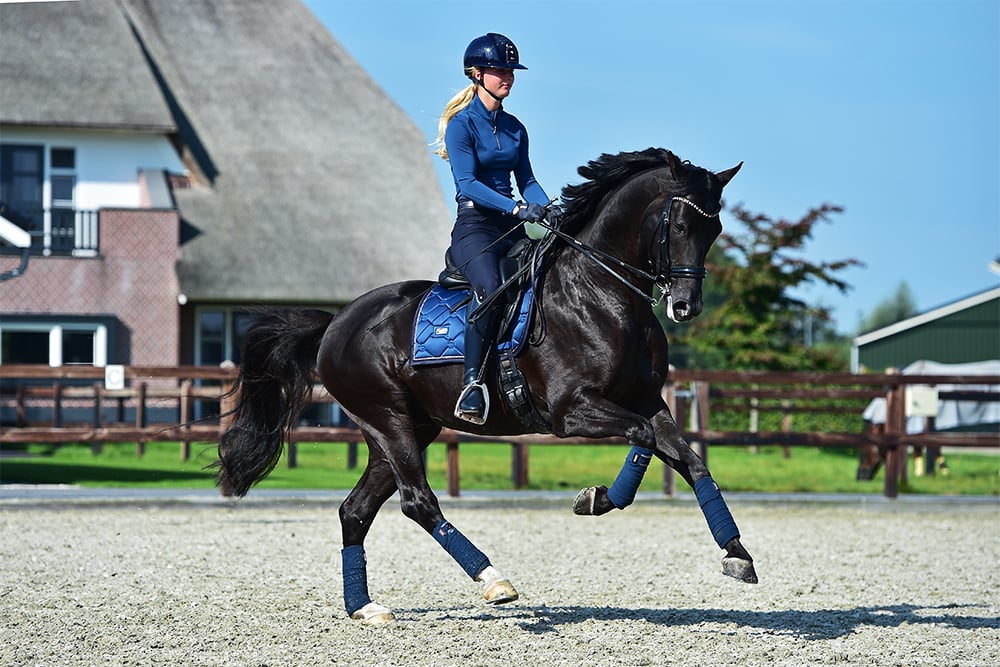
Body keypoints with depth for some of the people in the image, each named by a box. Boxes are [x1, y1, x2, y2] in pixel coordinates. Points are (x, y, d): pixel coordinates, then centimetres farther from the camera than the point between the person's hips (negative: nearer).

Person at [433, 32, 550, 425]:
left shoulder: (514, 128, 16)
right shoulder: (462, 124, -4)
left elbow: (526, 179, 14)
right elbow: (467, 182, -14)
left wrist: (546, 208, -7)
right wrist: (516, 208, -25)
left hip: (512, 229, 7)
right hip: (474, 226, -7)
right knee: (489, 285, -35)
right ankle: (472, 381, -34)